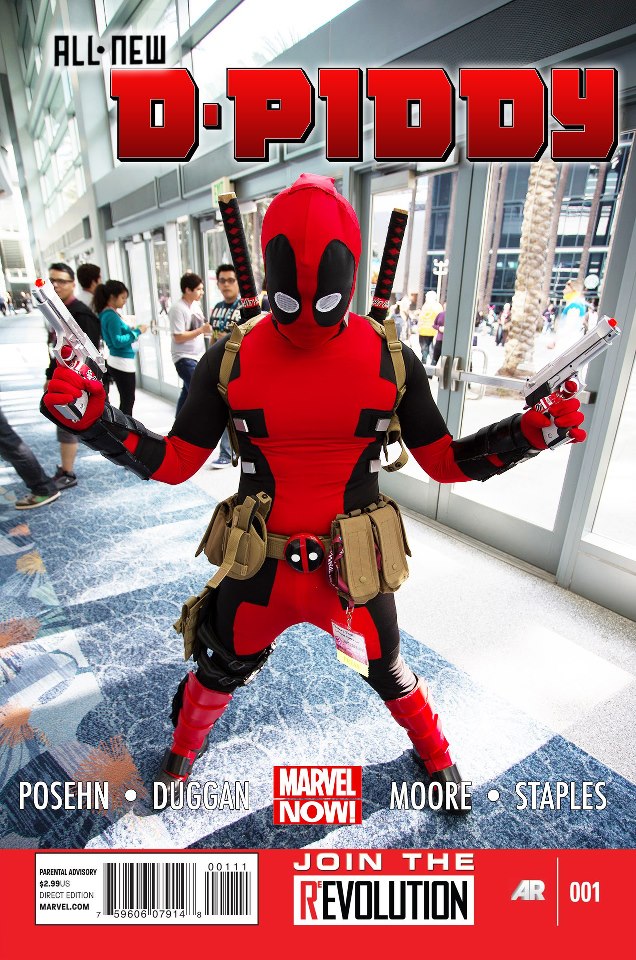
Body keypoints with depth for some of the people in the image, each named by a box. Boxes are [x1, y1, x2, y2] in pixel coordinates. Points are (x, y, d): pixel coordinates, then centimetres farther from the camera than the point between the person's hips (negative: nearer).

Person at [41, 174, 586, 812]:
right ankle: (185, 747, 61)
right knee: (219, 674, 23)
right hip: (259, 566, 1)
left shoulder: (390, 359, -10)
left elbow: (444, 462, -3)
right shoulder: (231, 360, -10)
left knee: (387, 674, 23)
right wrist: (95, 419, -18)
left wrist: (528, 433, -17)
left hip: (353, 566, 0)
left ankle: (435, 754, 59)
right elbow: (175, 463, -4)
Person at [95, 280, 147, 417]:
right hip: (122, 363, -10)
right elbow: (118, 342, -20)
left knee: (126, 400, 17)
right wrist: (137, 332, -13)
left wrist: (130, 330, 6)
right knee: (127, 401, -1)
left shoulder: (106, 314, 12)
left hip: (116, 362, 10)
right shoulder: (111, 316, -16)